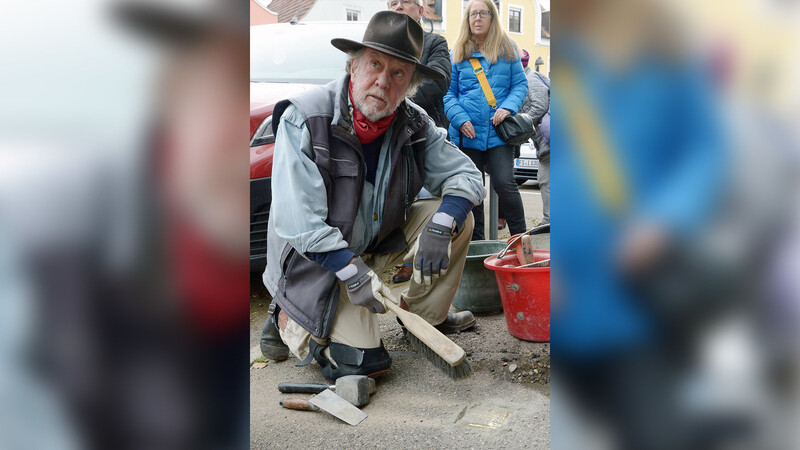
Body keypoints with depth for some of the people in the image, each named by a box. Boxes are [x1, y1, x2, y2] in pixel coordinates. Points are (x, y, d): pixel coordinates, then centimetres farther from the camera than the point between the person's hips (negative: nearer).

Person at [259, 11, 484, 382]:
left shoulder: (415, 125, -6)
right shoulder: (304, 119, -22)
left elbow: (465, 174, -4)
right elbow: (298, 222, -25)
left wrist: (441, 226, -25)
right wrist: (353, 272, -30)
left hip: (379, 240, 6)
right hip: (315, 258, -5)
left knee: (457, 218, -11)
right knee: (361, 362, -17)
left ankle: (425, 316, 7)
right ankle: (287, 318, 11)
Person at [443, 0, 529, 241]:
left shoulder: (507, 49, 8)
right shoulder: (458, 52, 8)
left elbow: (520, 84, 7)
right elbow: (448, 92, 6)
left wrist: (508, 107, -11)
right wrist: (460, 119, -10)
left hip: (499, 132, -1)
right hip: (467, 132, 1)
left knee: (504, 183, -11)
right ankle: (475, 242, 22)